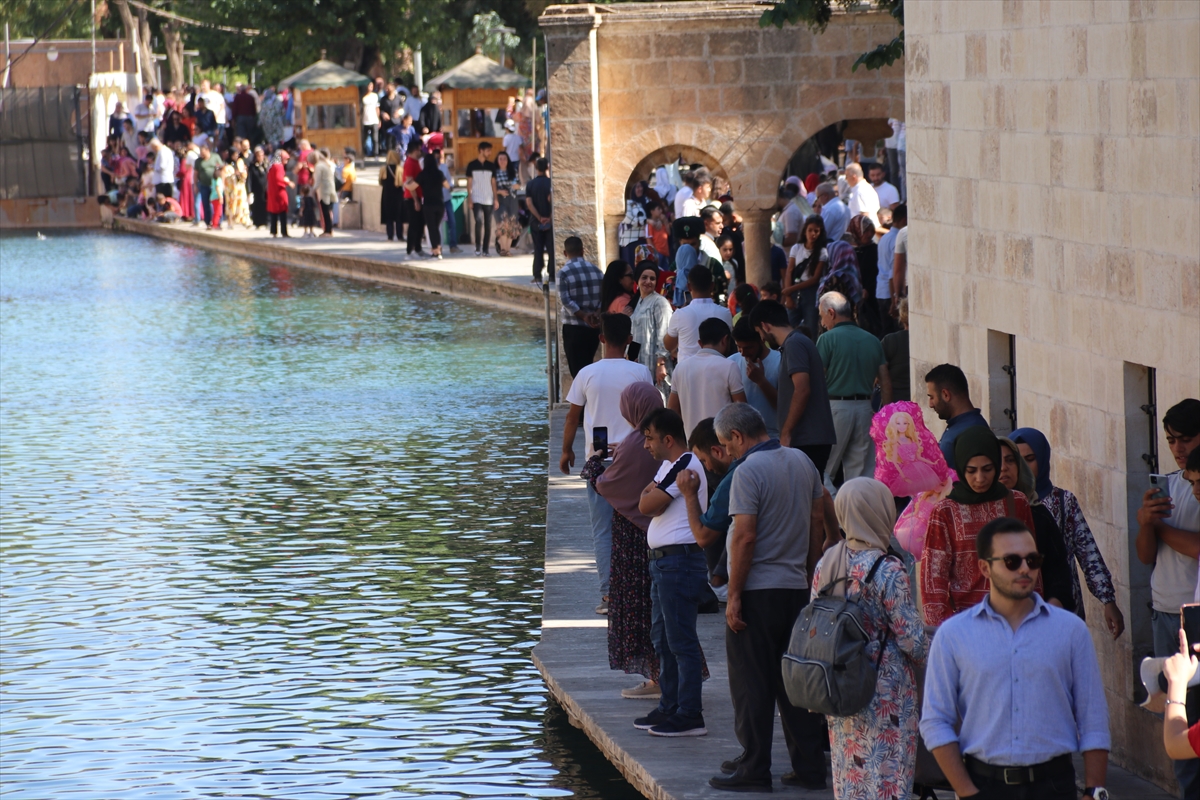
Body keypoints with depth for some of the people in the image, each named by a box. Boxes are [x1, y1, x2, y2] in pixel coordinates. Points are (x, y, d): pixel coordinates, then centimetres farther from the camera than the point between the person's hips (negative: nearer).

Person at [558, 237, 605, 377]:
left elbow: (565, 300, -18)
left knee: (577, 370, -1)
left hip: (574, 328, -5)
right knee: (587, 366, 17)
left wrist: (583, 316, -16)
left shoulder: (564, 273, -9)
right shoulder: (596, 270, 6)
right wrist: (597, 313, -10)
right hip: (594, 327, 5)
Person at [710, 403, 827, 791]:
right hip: (796, 587, 7)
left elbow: (745, 537, -19)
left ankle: (754, 769, 3)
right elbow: (818, 519, 13)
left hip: (757, 590, -7)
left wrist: (734, 595, -15)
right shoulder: (802, 462, 8)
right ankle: (809, 766, 12)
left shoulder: (749, 471, -15)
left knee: (752, 685, 1)